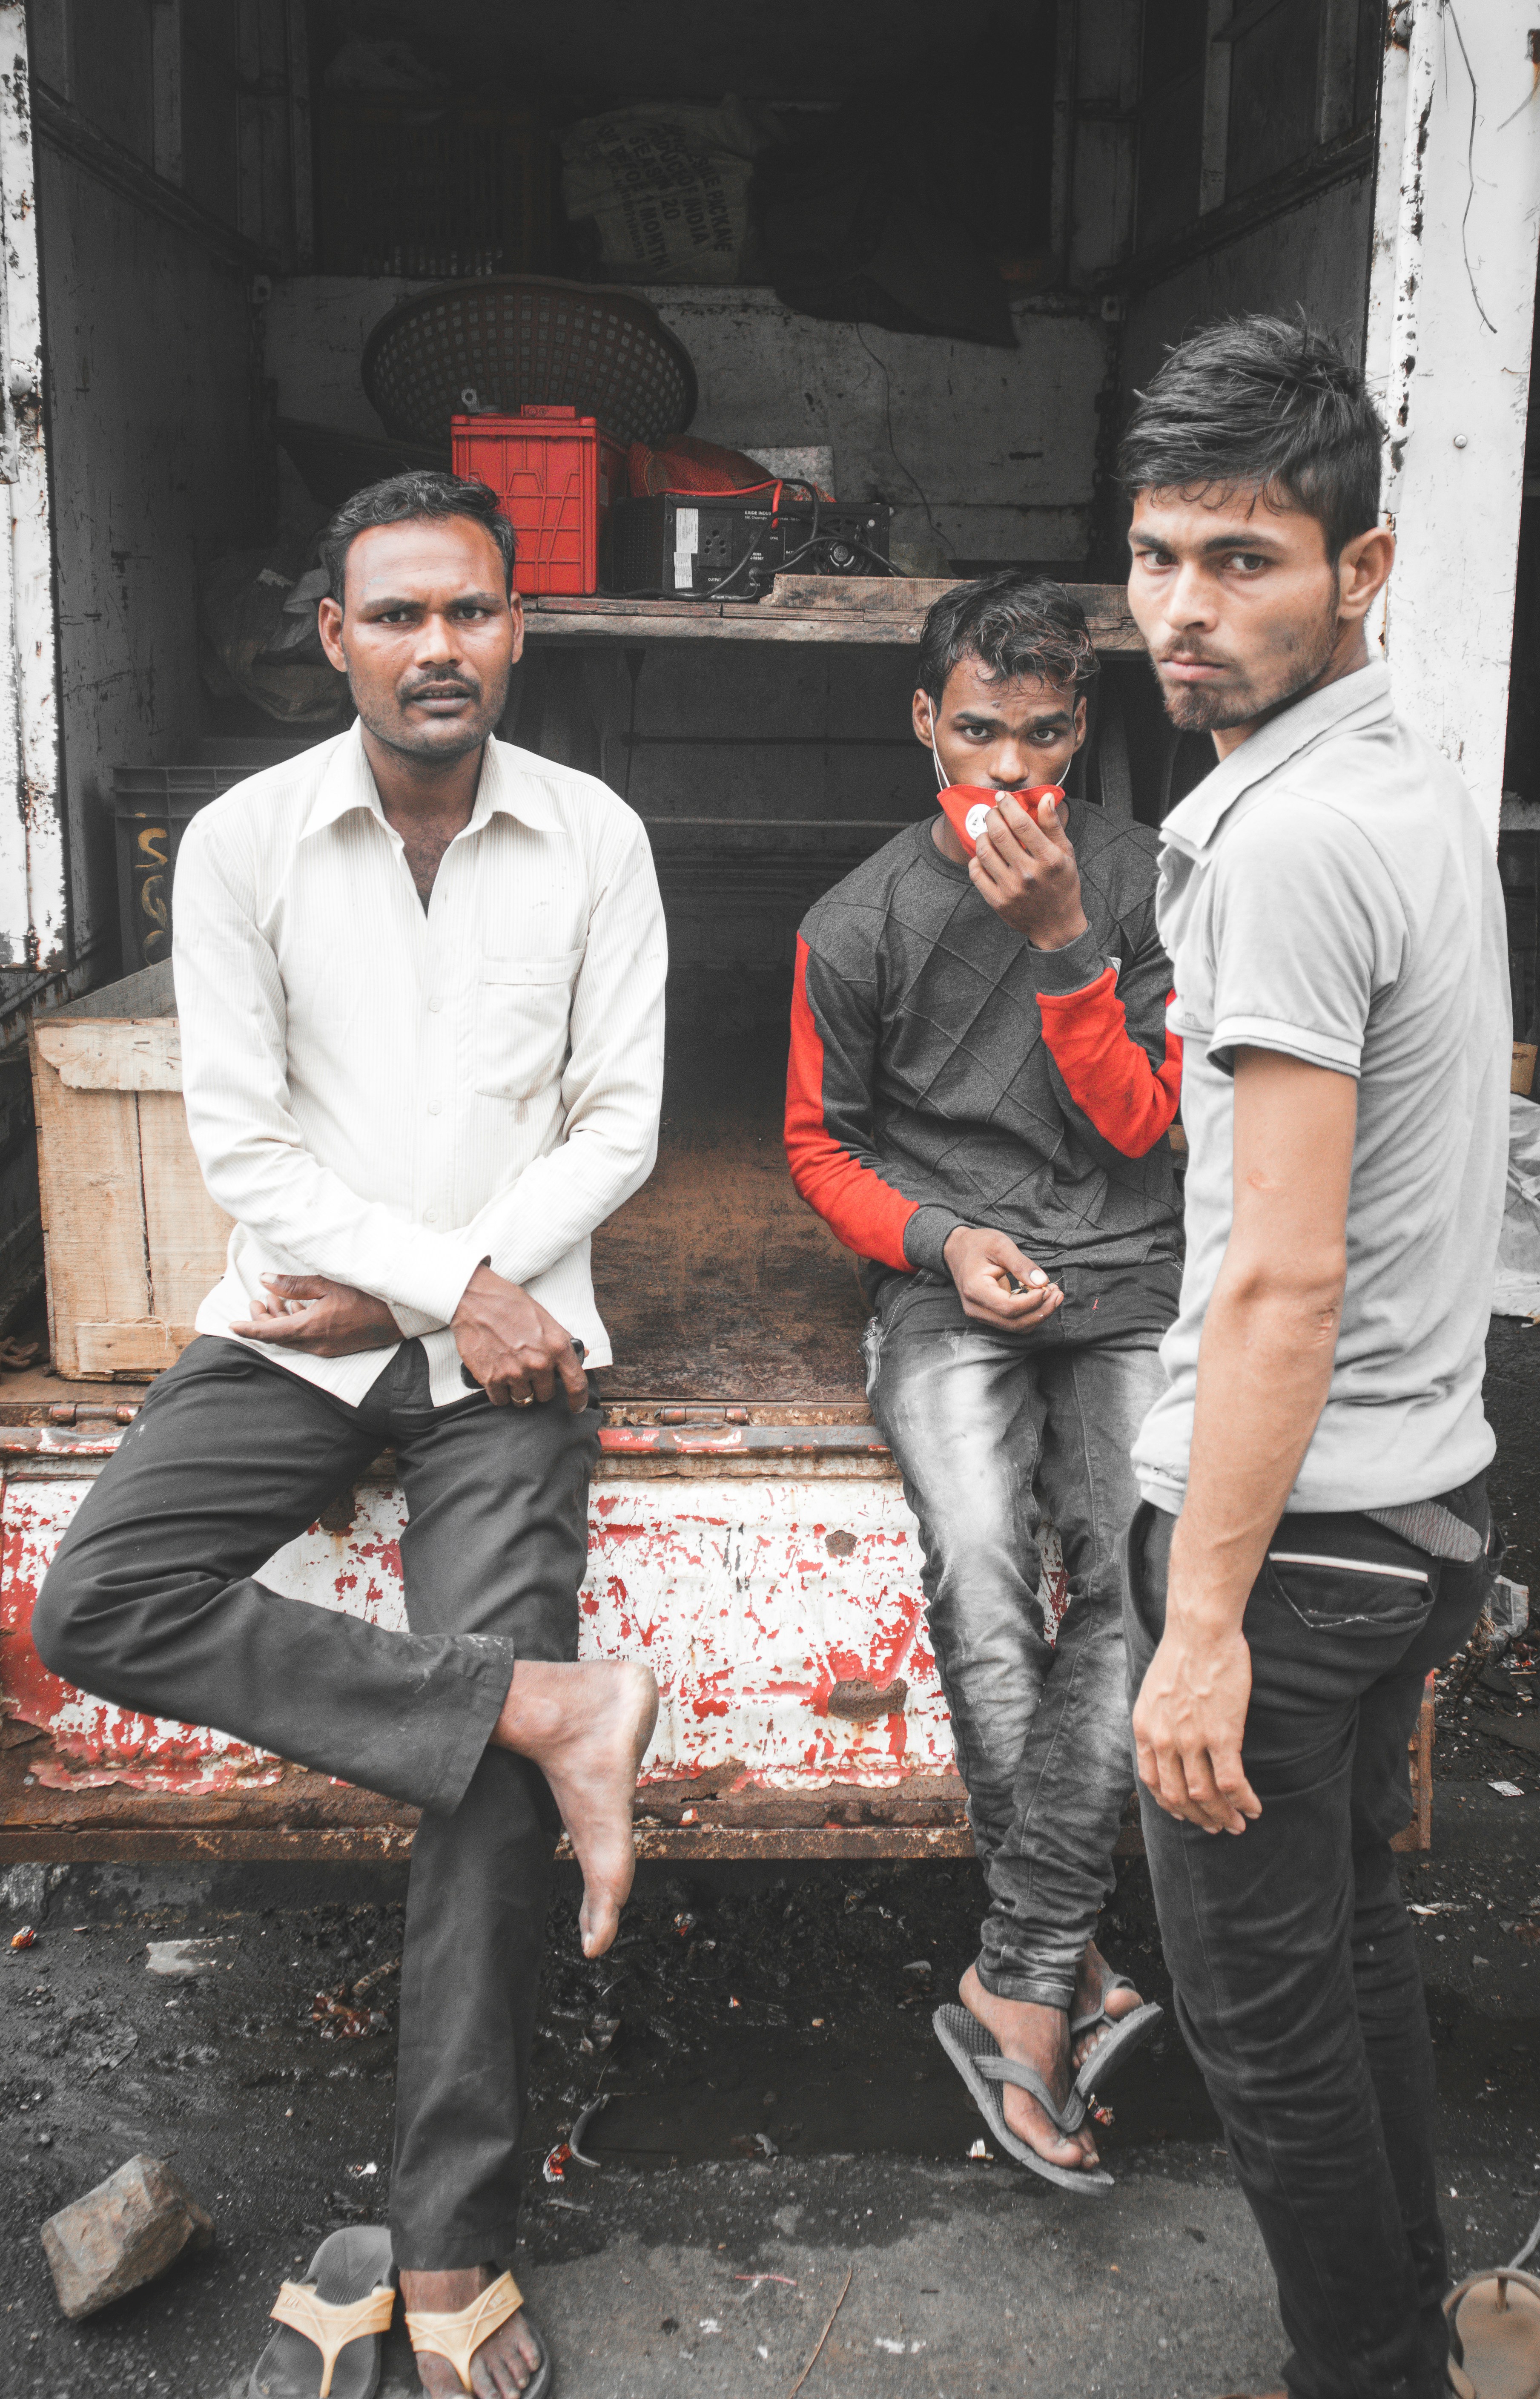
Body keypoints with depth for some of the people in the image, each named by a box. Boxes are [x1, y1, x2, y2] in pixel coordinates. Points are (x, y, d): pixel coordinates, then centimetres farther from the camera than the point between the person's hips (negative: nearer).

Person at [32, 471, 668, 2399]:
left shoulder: (594, 841, 0)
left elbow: (618, 1124, -1)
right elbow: (243, 1144, -5)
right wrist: (451, 1288, -14)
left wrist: (425, 1292, -10)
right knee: (97, 1605, -22)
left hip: (508, 1342, -1)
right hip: (296, 1322, 2)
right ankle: (552, 1708, -17)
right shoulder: (244, 842, -2)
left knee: (483, 1787, -8)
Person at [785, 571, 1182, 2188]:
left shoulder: (1145, 886, 3)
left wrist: (1059, 942, -13)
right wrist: (945, 1241, -8)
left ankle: (1015, 1983, -15)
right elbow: (821, 1144, 10)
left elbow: (1143, 1121, 0)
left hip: (1128, 1284, 1)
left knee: (1143, 1569, -23)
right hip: (942, 1291, 0)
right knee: (979, 1569, -25)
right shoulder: (857, 926, 3)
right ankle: (1072, 1970, -10)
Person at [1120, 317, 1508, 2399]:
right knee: (1355, 1936, 23)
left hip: (1296, 1524, -10)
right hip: (1422, 1492, 10)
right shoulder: (1424, 792, 10)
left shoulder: (1289, 839, -21)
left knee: (1263, 2008, 6)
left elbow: (1283, 1275, -24)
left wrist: (1203, 1619, -21)